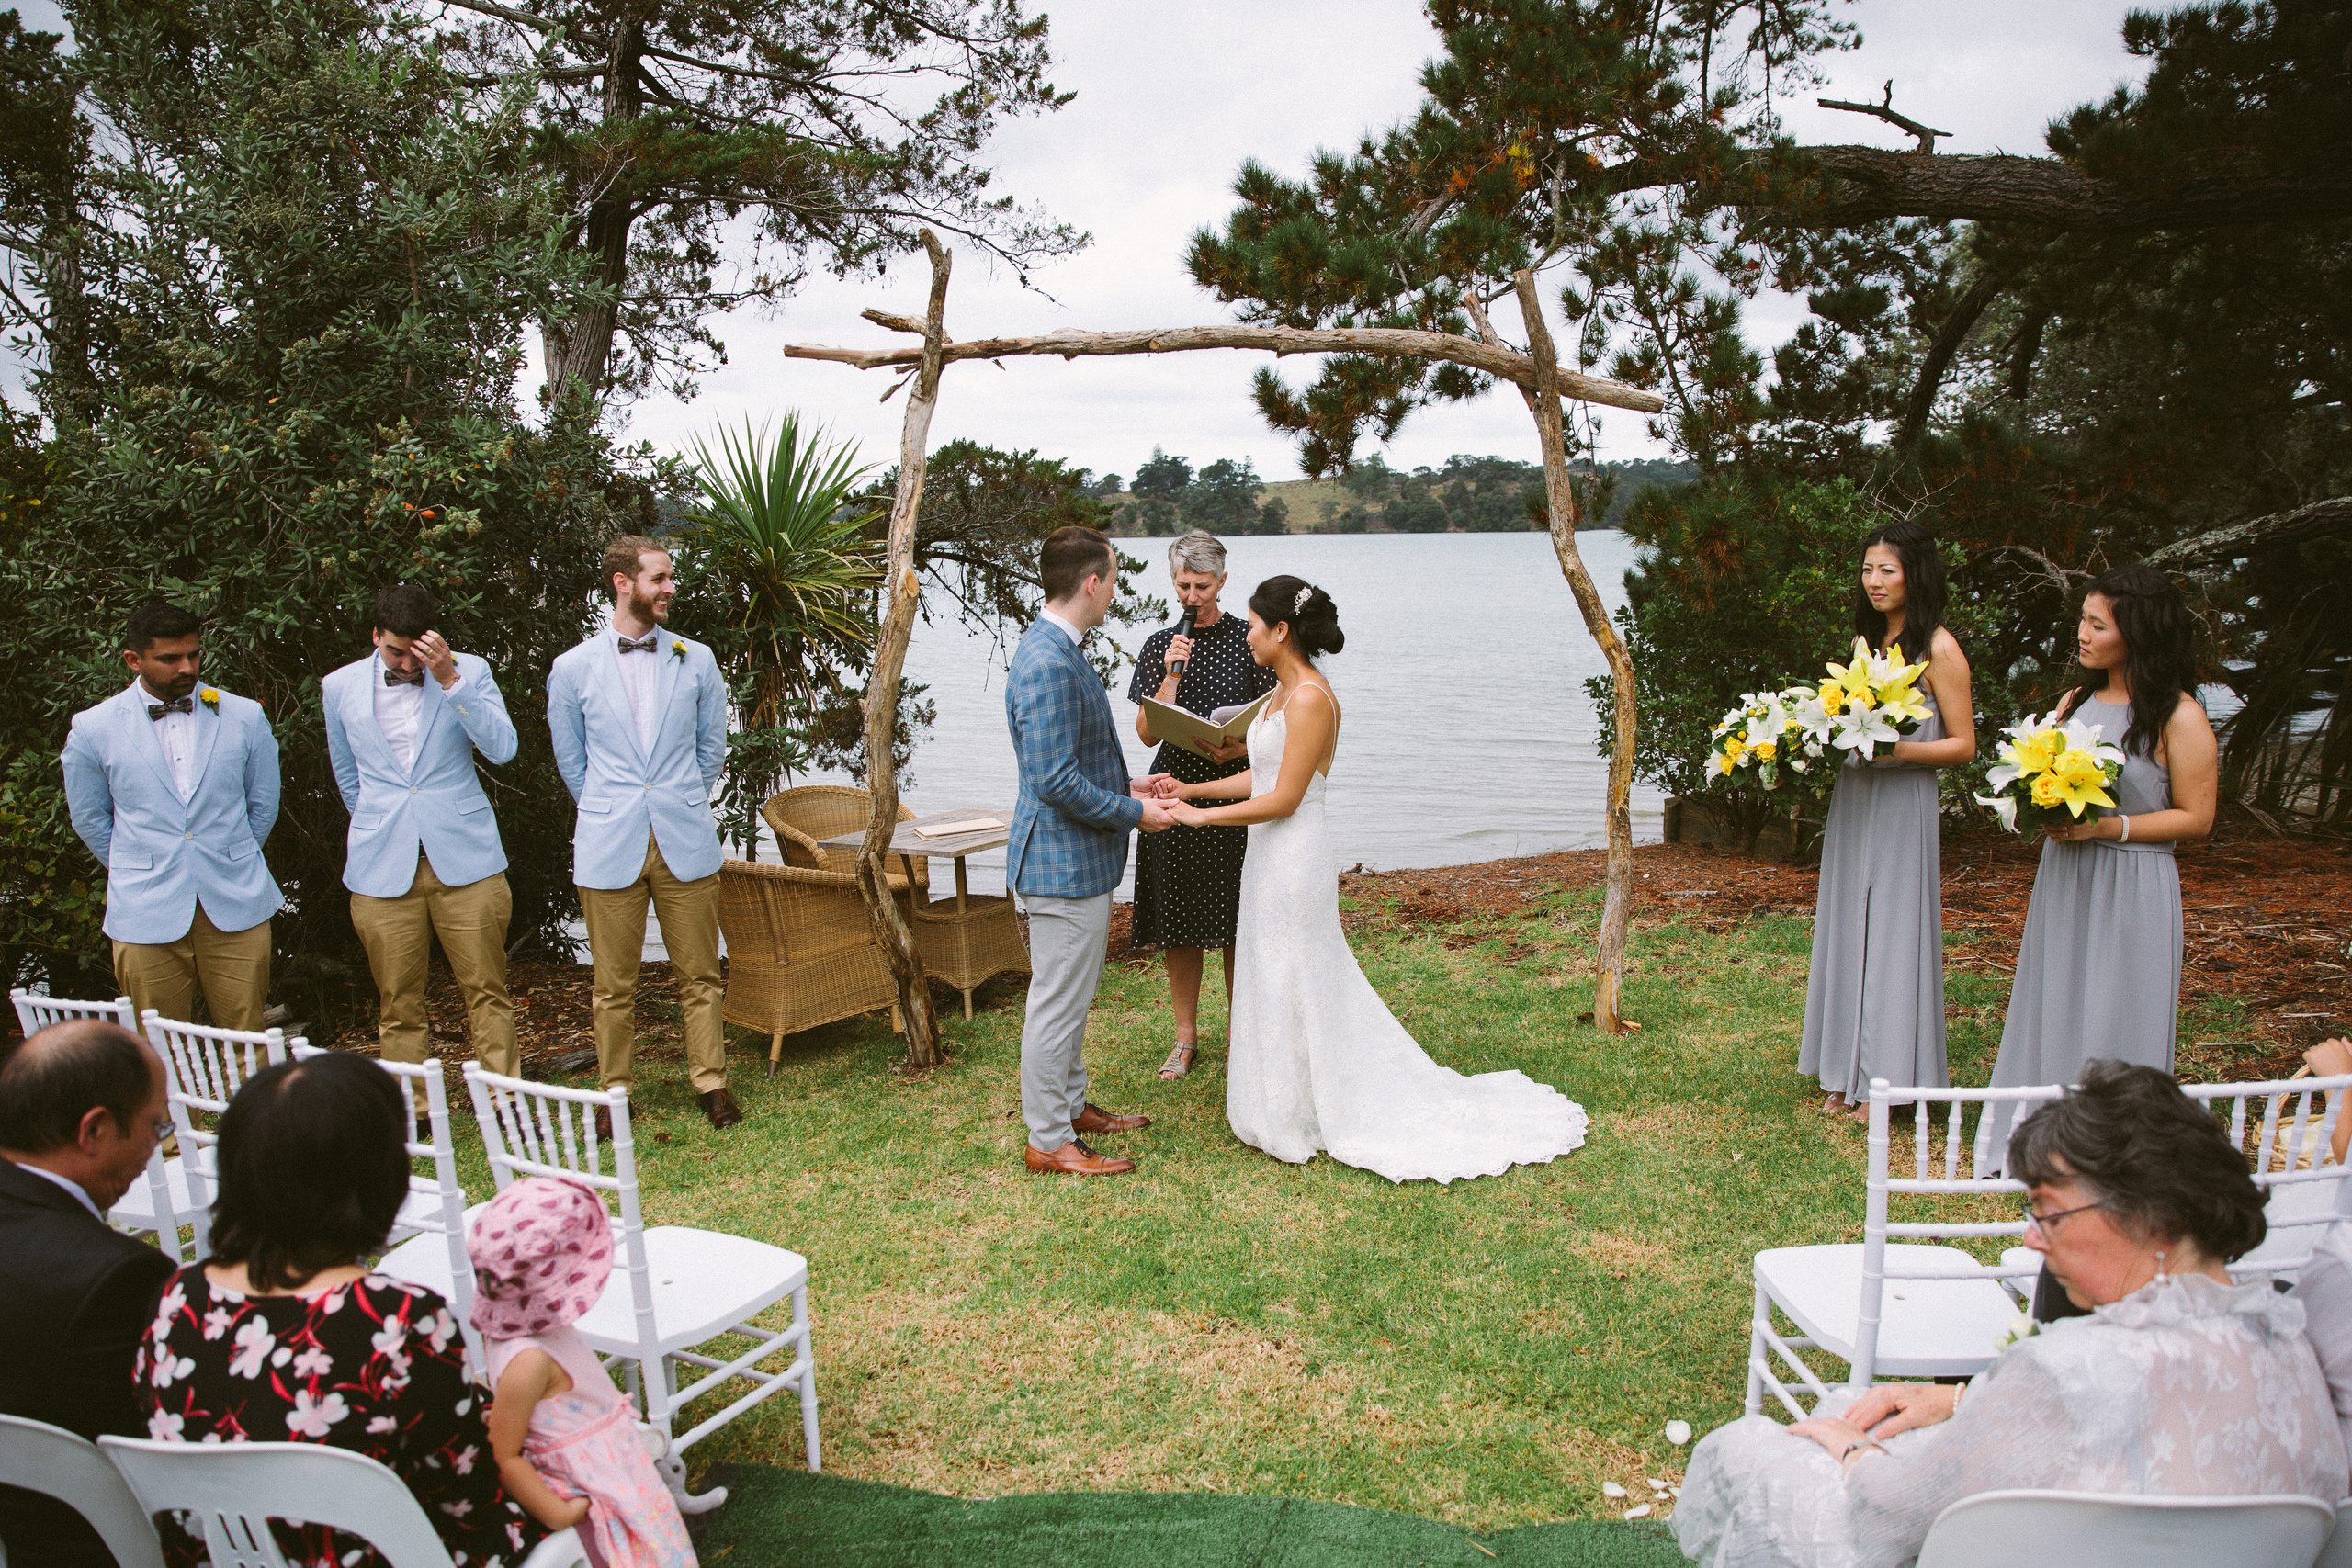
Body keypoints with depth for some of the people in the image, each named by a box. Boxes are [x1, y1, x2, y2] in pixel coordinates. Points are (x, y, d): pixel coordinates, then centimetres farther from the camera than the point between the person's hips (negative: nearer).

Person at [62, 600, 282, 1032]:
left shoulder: (246, 716, 3)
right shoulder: (92, 729, 1)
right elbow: (88, 818, 14)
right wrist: (134, 872, 15)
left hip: (237, 910, 1)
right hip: (146, 916, 0)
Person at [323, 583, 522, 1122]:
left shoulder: (468, 671, 2)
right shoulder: (340, 687, 8)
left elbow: (502, 749, -11)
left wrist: (449, 681, -18)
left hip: (464, 859, -1)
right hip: (383, 866, 2)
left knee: (487, 991, 1)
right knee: (398, 1005, 4)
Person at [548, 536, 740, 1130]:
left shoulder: (696, 660, 6)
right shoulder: (573, 669, 2)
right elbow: (572, 761, 12)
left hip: (686, 843, 1)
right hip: (608, 849, -1)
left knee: (699, 975, 6)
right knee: (614, 985, 6)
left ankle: (711, 1082, 18)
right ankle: (614, 1091, 19)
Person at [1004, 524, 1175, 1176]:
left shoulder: (1061, 650, 10)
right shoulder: (1049, 664, -24)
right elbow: (1057, 784, -26)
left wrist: (1126, 786, 13)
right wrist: (1136, 813, -16)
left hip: (1079, 860, 11)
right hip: (1063, 865, -11)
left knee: (1072, 998, 22)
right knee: (1058, 1003, 2)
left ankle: (1071, 1105, 37)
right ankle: (1048, 1141, 14)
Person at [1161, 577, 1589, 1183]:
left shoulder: (1311, 698, -20)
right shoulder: (1285, 692, 10)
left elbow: (1282, 799, -20)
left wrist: (1201, 816, -16)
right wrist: (1193, 789, 12)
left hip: (1293, 859, -9)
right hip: (1271, 858, 9)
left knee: (1292, 983, 2)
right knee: (1275, 979, 17)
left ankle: (1299, 1118, 17)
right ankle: (1286, 1102, 30)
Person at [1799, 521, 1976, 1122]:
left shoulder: (1938, 649, -9)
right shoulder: (1868, 640, 13)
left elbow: (1962, 745, -10)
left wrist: (1895, 749, -23)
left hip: (1902, 803, -7)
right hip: (1852, 799, 7)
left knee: (1892, 933, -1)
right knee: (1848, 931, 10)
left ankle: (1888, 1079, 11)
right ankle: (1849, 1076, 19)